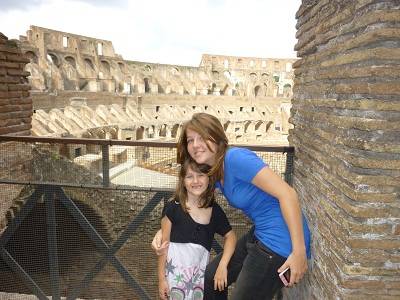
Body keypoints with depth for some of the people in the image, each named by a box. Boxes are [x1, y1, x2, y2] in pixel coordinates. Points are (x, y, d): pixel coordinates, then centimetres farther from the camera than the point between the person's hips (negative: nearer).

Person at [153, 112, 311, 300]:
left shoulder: (235, 158, -23)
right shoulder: (213, 172, 5)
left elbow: (287, 194, -25)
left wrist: (299, 252, -24)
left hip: (280, 243, -9)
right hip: (259, 235, 9)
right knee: (209, 279, 20)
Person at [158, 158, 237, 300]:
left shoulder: (215, 211, 1)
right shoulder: (173, 208, -7)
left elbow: (230, 236, 9)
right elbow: (164, 244, -3)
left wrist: (222, 266, -4)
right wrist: (161, 278, -1)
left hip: (201, 273, 3)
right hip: (175, 272, -2)